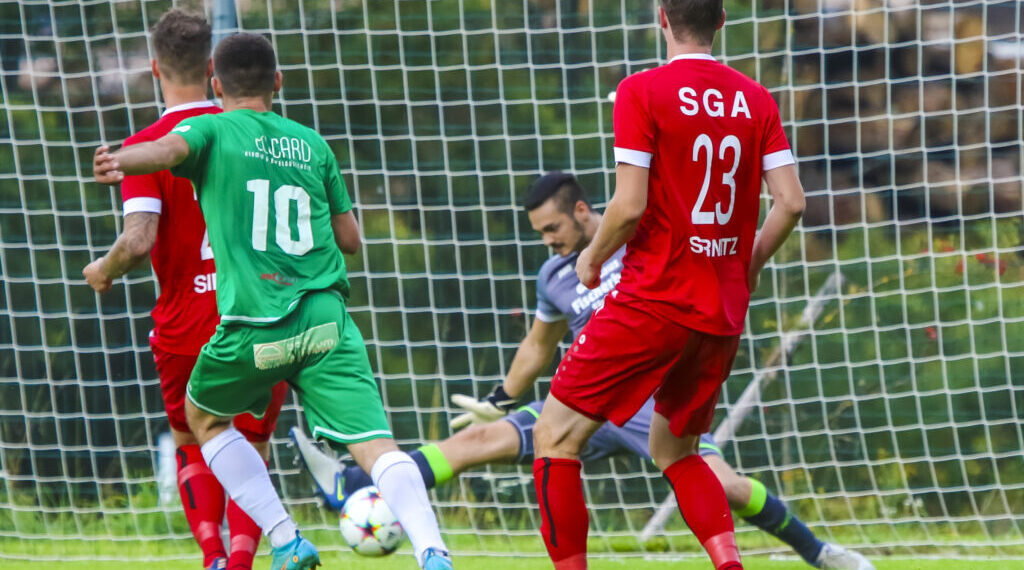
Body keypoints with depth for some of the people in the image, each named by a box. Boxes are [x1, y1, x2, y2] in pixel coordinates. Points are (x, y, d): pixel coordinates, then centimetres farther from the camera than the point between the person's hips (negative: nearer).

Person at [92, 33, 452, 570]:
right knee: (375, 444, -7)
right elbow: (349, 238, 21)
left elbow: (168, 148, -18)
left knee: (205, 419, 25)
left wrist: (119, 161, -38)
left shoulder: (212, 130, 7)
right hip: (325, 319, 2)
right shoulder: (311, 144, 18)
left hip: (253, 325, -2)